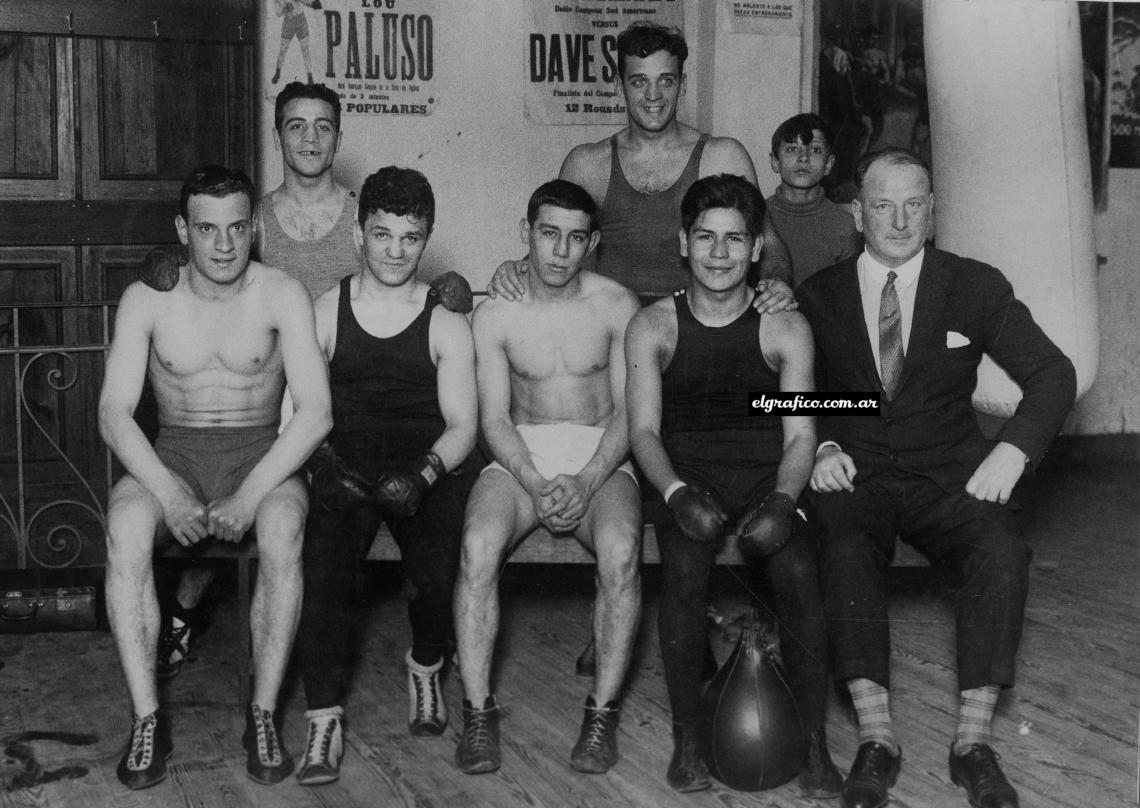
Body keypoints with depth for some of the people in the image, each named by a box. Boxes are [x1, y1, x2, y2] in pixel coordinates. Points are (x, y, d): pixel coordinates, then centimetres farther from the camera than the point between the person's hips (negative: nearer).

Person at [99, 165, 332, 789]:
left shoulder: (282, 296, -4)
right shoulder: (147, 299, 1)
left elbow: (316, 413, -12)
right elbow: (114, 412, -6)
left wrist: (249, 495, -23)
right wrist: (168, 491, -23)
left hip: (260, 453, -1)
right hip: (170, 454, 1)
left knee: (283, 530, -35)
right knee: (124, 527, -32)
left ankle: (264, 714, -22)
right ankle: (147, 720, -23)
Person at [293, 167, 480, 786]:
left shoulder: (445, 325, 4)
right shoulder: (324, 313, 6)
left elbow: (462, 426, 0)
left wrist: (423, 474, -18)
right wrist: (321, 457, -15)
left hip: (428, 468, 0)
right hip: (345, 469, 0)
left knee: (439, 574, -22)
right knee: (321, 569, -25)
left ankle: (425, 665, 13)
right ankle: (325, 720, -14)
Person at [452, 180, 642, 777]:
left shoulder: (617, 306, 1)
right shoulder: (494, 314, 2)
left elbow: (628, 413, -3)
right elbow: (494, 418, -2)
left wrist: (587, 481, -19)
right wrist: (535, 483, -20)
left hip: (601, 457, -1)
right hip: (520, 457, 1)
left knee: (621, 551, -32)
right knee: (478, 546, -30)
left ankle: (602, 712, -19)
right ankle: (478, 712, -19)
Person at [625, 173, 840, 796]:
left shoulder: (786, 328, 4)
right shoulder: (653, 326, 5)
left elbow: (800, 435, -1)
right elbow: (643, 429, -2)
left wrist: (782, 500, -21)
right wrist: (678, 492, -23)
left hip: (768, 479, 0)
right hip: (687, 479, 0)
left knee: (798, 574, -29)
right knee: (683, 573, -31)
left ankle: (814, 744, -15)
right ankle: (686, 739, -14)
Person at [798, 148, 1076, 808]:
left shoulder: (977, 287, 6)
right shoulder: (819, 295, 8)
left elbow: (1053, 374, 2)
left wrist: (1012, 451, -15)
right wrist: (822, 448, -14)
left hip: (948, 476, 0)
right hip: (855, 474, 0)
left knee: (1003, 552, -30)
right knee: (845, 553, -33)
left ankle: (974, 740, -22)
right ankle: (877, 738, -27)